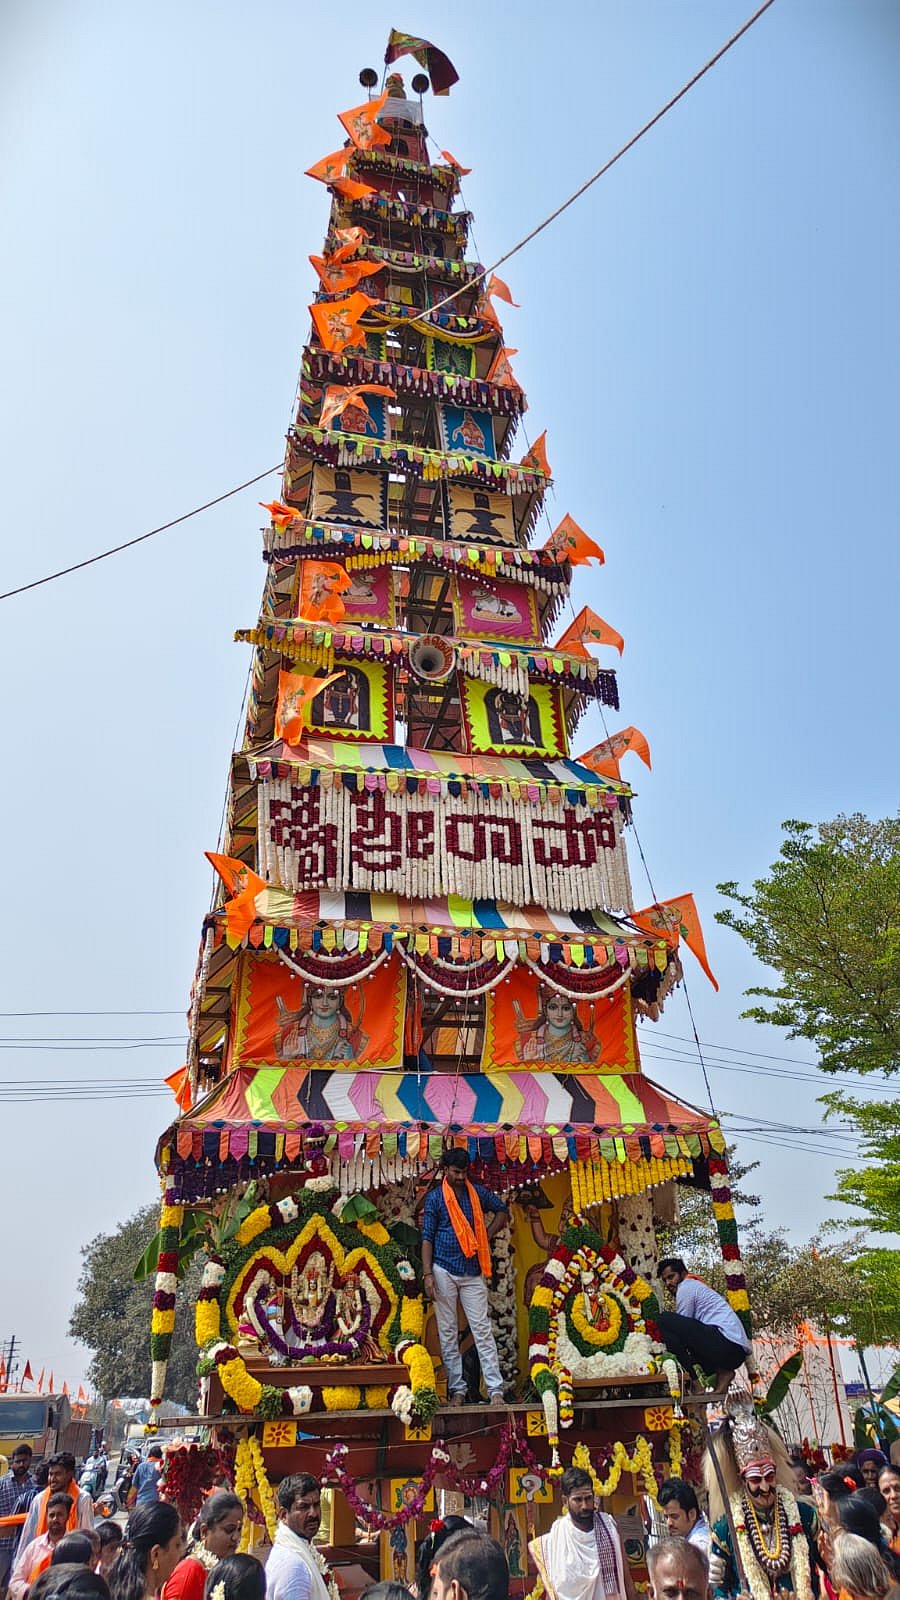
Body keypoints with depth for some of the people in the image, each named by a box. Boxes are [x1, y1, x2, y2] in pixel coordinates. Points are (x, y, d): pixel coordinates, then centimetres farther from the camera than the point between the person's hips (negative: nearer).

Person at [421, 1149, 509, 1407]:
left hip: (473, 1272, 1)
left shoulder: (478, 1192, 6)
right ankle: (457, 1389, 12)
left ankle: (495, 1390, -1)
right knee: (448, 1333, 4)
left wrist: (487, 1234, 5)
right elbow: (427, 1238, -3)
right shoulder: (435, 1198, -1)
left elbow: (502, 1211, 20)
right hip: (445, 1272, -1)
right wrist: (428, 1274, -10)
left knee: (483, 1330, -2)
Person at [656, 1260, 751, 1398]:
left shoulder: (686, 1287, 2)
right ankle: (721, 1373, 8)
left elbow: (682, 1327, -1)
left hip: (725, 1341, -10)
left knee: (664, 1319, -13)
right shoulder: (697, 1286, 30)